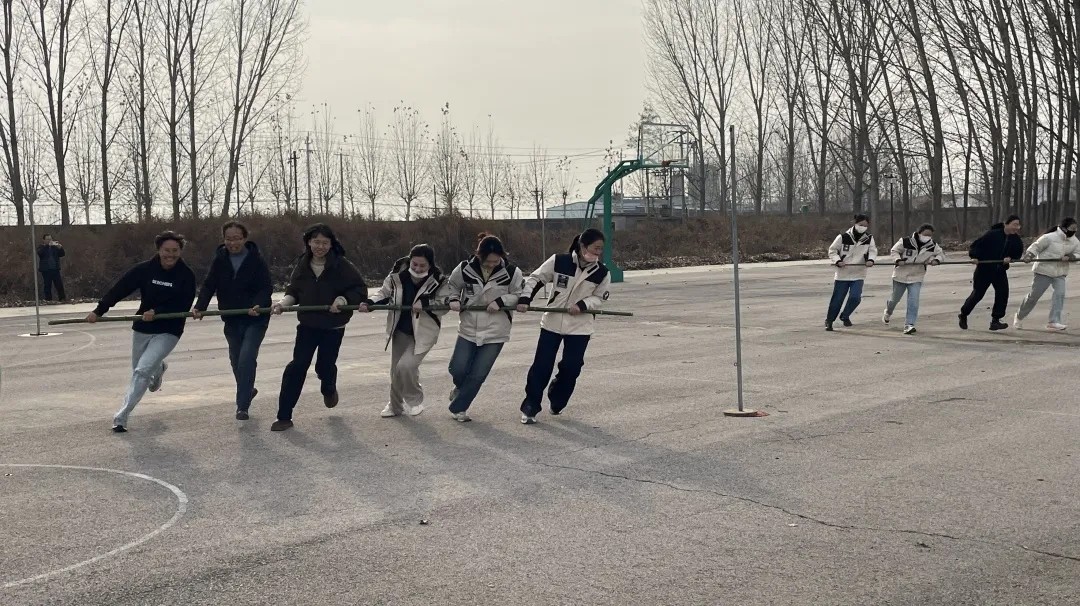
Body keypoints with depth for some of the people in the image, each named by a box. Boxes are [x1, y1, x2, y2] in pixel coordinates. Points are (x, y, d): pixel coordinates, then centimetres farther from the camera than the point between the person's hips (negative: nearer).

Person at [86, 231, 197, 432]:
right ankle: (158, 368, 57)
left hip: (169, 331, -4)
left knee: (142, 371, -18)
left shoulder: (186, 275, -10)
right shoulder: (145, 269, -7)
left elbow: (183, 306, -15)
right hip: (142, 328, 4)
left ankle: (121, 417, -8)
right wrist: (99, 310, -18)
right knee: (138, 371, 20)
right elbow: (120, 289, -10)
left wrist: (157, 312, -26)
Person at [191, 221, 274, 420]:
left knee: (246, 359, -16)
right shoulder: (219, 260, 0)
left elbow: (267, 287, -13)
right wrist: (200, 307, -20)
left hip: (255, 319, -4)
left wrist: (258, 305, -31)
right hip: (231, 320, 5)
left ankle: (242, 406, -9)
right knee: (236, 361, 16)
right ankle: (247, 391, 43)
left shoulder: (256, 260, -10)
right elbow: (209, 286, -4)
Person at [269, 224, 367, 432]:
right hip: (307, 325, 2)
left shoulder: (342, 266, -12)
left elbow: (360, 289, -7)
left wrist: (343, 300, -23)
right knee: (298, 366, -6)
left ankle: (329, 389, 48)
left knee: (325, 365, 7)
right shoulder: (302, 265, -1)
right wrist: (284, 302, -13)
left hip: (333, 327, -2)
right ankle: (284, 416, -1)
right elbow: (293, 291, 7)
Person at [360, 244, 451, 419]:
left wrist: (425, 303, -29)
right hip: (400, 330, 4)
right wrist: (370, 304, -17)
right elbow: (384, 294, 0)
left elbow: (446, 303, -13)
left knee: (406, 365, -20)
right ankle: (395, 405, 38)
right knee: (395, 368, 13)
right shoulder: (397, 276, -13)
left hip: (424, 332, -4)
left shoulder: (438, 281, -19)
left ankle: (414, 399, 9)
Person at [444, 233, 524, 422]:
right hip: (469, 328, 1)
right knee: (457, 369, 0)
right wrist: (454, 299, -11)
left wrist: (500, 301, -17)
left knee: (478, 375, 0)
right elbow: (452, 285, 8)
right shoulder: (465, 268, -10)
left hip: (496, 331, -1)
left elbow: (520, 295, -2)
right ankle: (461, 387, 37)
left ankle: (458, 407, 20)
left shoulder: (511, 272, -13)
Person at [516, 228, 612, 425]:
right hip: (552, 322, -1)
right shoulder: (559, 261, -12)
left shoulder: (602, 272, -7)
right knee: (541, 366, -1)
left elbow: (600, 298, 2)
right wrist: (525, 299, -14)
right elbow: (535, 278, -3)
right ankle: (530, 407, 12)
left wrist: (583, 305, -16)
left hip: (580, 327, 1)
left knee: (571, 367, 0)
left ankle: (557, 402, 26)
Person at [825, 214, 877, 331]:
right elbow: (832, 250, -1)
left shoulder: (869, 238, -2)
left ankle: (845, 316, 13)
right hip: (842, 274, -2)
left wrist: (871, 259, -17)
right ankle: (829, 320, 21)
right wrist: (837, 261, -17)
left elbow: (873, 250, 4)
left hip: (858, 274, 2)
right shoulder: (843, 237, -9)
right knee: (837, 299, 2)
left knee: (855, 297, -14)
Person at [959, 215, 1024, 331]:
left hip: (1000, 271, 4)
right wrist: (974, 256, -27)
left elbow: (1018, 253, 5)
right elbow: (976, 245, -13)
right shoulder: (992, 234, -17)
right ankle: (963, 315, 28)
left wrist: (1010, 258, -15)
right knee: (977, 294, 6)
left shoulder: (1016, 240, -4)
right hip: (984, 269, -4)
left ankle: (995, 320, 2)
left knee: (1003, 293, -9)